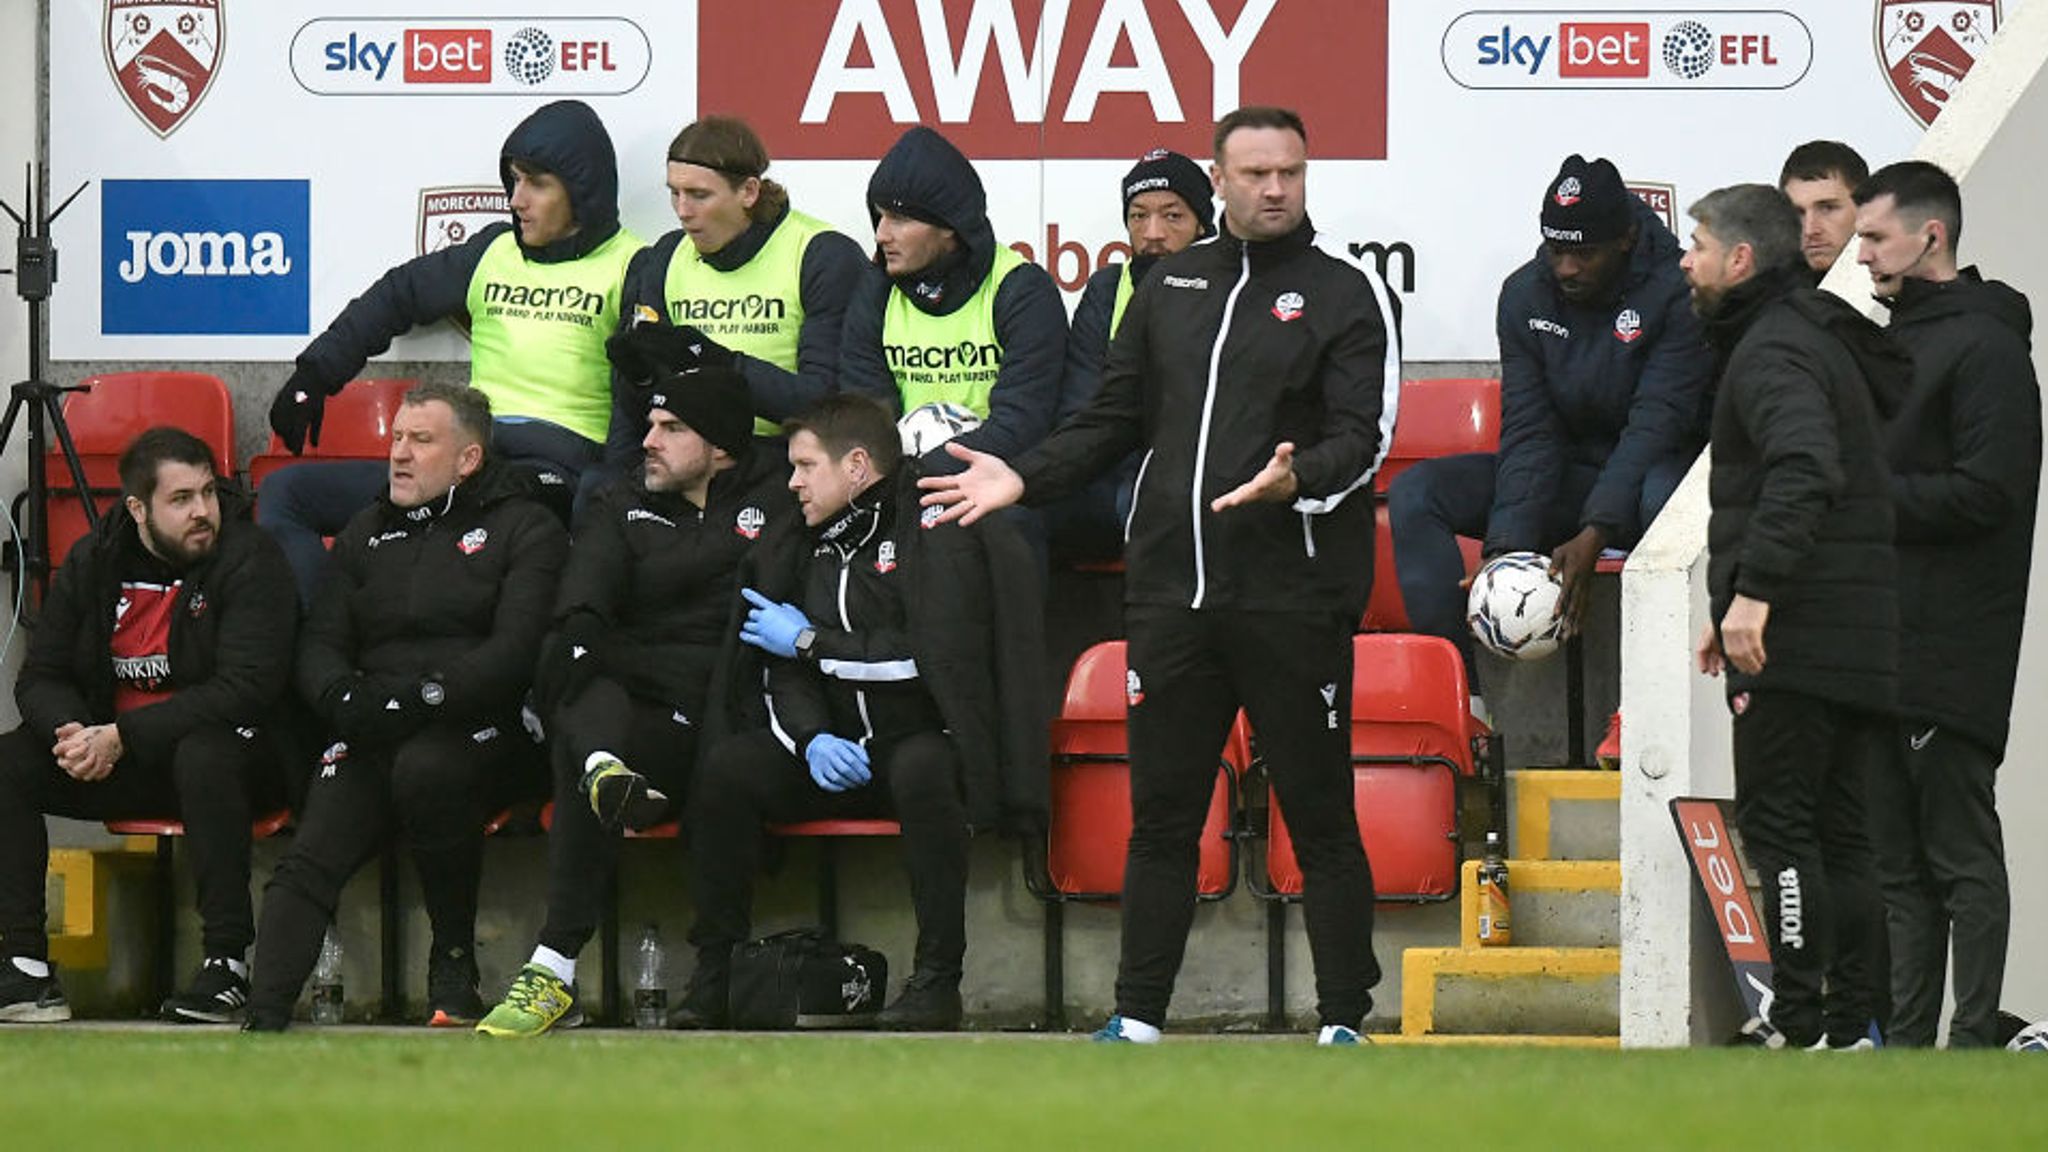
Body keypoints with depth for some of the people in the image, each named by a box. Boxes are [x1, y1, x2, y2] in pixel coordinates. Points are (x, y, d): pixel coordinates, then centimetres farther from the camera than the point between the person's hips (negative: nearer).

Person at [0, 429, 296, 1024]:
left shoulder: (250, 558, -12)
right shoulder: (91, 562, 4)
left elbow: (247, 688, -21)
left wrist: (122, 739, -25)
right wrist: (73, 732, -19)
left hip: (227, 746, -5)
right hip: (111, 757, 5)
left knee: (203, 757, -39)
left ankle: (228, 962, -30)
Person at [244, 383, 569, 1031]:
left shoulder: (524, 529, 7)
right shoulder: (368, 533, 24)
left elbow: (517, 650, -8)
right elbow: (319, 644, 16)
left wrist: (421, 699, -20)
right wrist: (346, 698, -8)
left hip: (479, 731, -4)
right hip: (372, 738, 4)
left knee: (423, 769, -38)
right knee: (308, 862, -22)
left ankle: (455, 956, -19)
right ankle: (265, 1020, -36)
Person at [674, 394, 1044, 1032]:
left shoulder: (933, 531, -8)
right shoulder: (812, 547, 14)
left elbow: (933, 657, -20)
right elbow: (786, 675, 11)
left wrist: (810, 640, -11)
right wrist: (812, 738, -12)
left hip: (932, 743, -6)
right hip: (840, 755, 6)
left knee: (920, 769, -39)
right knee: (727, 768, -18)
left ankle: (938, 976, -31)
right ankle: (712, 971, -13)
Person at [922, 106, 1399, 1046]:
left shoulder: (1347, 295, 1)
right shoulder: (1170, 287, 16)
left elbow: (1364, 437, -8)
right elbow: (1116, 418, 20)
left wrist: (1298, 480, -27)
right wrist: (1024, 479, 8)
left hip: (1292, 591, -4)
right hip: (1171, 587, 4)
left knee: (1320, 816, -1)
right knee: (1161, 814, 7)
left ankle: (1343, 1019, 5)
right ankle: (1137, 1017, 13)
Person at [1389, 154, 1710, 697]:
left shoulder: (1675, 292, -16)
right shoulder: (1526, 294, -2)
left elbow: (1655, 425, -23)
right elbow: (1528, 431, -6)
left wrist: (1591, 539, -35)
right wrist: (1507, 549, -21)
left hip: (1648, 471, -5)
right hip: (1568, 474, 5)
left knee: (1664, 496, -42)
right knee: (1415, 492, -15)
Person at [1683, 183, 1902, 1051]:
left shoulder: (1772, 351, -11)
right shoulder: (1826, 338, 21)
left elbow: (1806, 468, -29)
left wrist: (1755, 588, -33)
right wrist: (1732, 602, 26)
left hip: (1799, 635, -10)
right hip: (1863, 640, 10)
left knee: (1777, 823, -8)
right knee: (1837, 828, 11)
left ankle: (1800, 1026, -10)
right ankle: (1853, 1021, 11)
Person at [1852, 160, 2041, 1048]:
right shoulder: (1895, 342, 20)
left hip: (1951, 655, -10)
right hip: (1880, 649, 10)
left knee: (1961, 855, -6)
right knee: (1897, 860, 10)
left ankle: (1975, 1040, -5)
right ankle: (1906, 1040, 14)